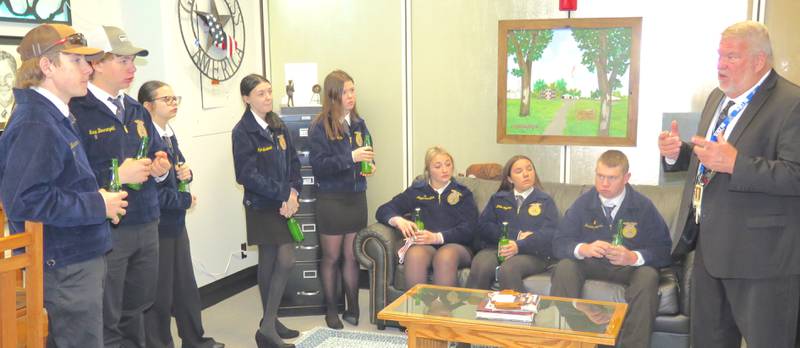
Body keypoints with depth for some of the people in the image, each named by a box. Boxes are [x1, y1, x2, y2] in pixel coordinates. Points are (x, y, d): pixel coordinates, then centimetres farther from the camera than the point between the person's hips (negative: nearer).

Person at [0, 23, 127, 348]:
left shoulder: (55, 117, 13)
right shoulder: (35, 125, -19)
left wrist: (98, 199, 7)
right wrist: (97, 205, -20)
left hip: (79, 259, 10)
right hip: (65, 269, -10)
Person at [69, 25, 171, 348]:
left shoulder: (136, 111, 14)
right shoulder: (76, 111, -13)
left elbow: (158, 151, 21)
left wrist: (161, 166, -1)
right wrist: (116, 176, -22)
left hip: (146, 225, 7)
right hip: (105, 230, -7)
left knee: (135, 310, 21)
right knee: (106, 321, 5)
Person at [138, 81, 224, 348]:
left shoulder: (170, 135, 10)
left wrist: (186, 173, -5)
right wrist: (185, 200, -13)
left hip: (175, 222, 9)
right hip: (156, 224, -9)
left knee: (186, 286, 16)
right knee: (160, 292, 3)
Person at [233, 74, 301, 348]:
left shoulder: (278, 126, 10)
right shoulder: (243, 131, -11)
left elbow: (293, 161, 9)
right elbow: (248, 175, -17)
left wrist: (293, 192, -7)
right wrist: (283, 195, -17)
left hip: (283, 203, 6)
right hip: (261, 206, -6)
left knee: (275, 262, 7)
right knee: (284, 261, -5)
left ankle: (269, 325, 18)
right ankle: (268, 326, 7)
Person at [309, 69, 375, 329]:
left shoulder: (358, 124, 6)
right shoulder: (320, 126, -10)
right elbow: (319, 165, -16)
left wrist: (370, 164, -5)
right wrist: (351, 157, -25)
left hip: (356, 197, 4)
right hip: (331, 199, -4)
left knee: (351, 256, 10)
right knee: (331, 257, 8)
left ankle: (353, 308, 20)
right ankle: (331, 310, 20)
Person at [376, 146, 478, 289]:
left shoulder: (463, 193, 18)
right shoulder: (416, 191, 20)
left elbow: (469, 229, 3)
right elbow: (383, 210, 15)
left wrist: (437, 237, -14)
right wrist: (398, 220, -9)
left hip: (456, 246, 0)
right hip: (423, 245, 1)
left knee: (446, 256, -37)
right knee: (415, 254, -36)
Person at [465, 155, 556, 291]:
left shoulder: (545, 201, 14)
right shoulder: (498, 199, 22)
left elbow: (550, 233, -2)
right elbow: (483, 225, 9)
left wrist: (520, 246, -20)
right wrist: (513, 235, -8)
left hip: (533, 252, -2)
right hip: (497, 247, 2)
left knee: (507, 270, -35)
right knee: (480, 267, -32)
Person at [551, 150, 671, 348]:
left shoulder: (643, 206, -7)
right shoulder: (582, 203, -3)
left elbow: (664, 250, -11)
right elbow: (559, 243, -7)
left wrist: (634, 257, -31)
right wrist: (583, 249, -29)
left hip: (630, 267, -1)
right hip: (590, 263, 1)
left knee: (648, 276, -33)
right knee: (565, 267, -28)